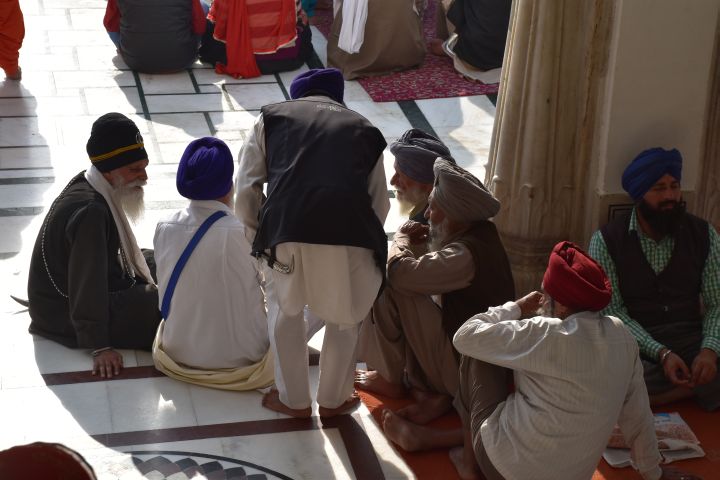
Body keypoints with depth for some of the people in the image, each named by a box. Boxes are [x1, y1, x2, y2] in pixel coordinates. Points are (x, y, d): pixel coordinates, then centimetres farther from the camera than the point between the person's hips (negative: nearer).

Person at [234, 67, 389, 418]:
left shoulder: (272, 116, 26)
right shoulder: (365, 130, 28)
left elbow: (245, 189, 18)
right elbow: (380, 202, 22)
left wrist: (259, 232, 32)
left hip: (288, 228, 0)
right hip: (352, 232, 1)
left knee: (284, 309, 27)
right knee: (345, 317, 27)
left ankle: (293, 400, 37)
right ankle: (333, 400, 40)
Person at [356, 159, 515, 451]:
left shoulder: (465, 255, -28)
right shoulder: (480, 234, 2)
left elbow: (398, 271, -31)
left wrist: (402, 238, -9)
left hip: (465, 369, -10)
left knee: (390, 289, -13)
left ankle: (391, 380, 4)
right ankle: (436, 394, 7)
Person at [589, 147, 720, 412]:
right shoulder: (606, 240, -4)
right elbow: (611, 310, -8)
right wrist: (661, 353, -21)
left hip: (692, 340, 2)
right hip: (635, 344, -1)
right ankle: (698, 385, -15)